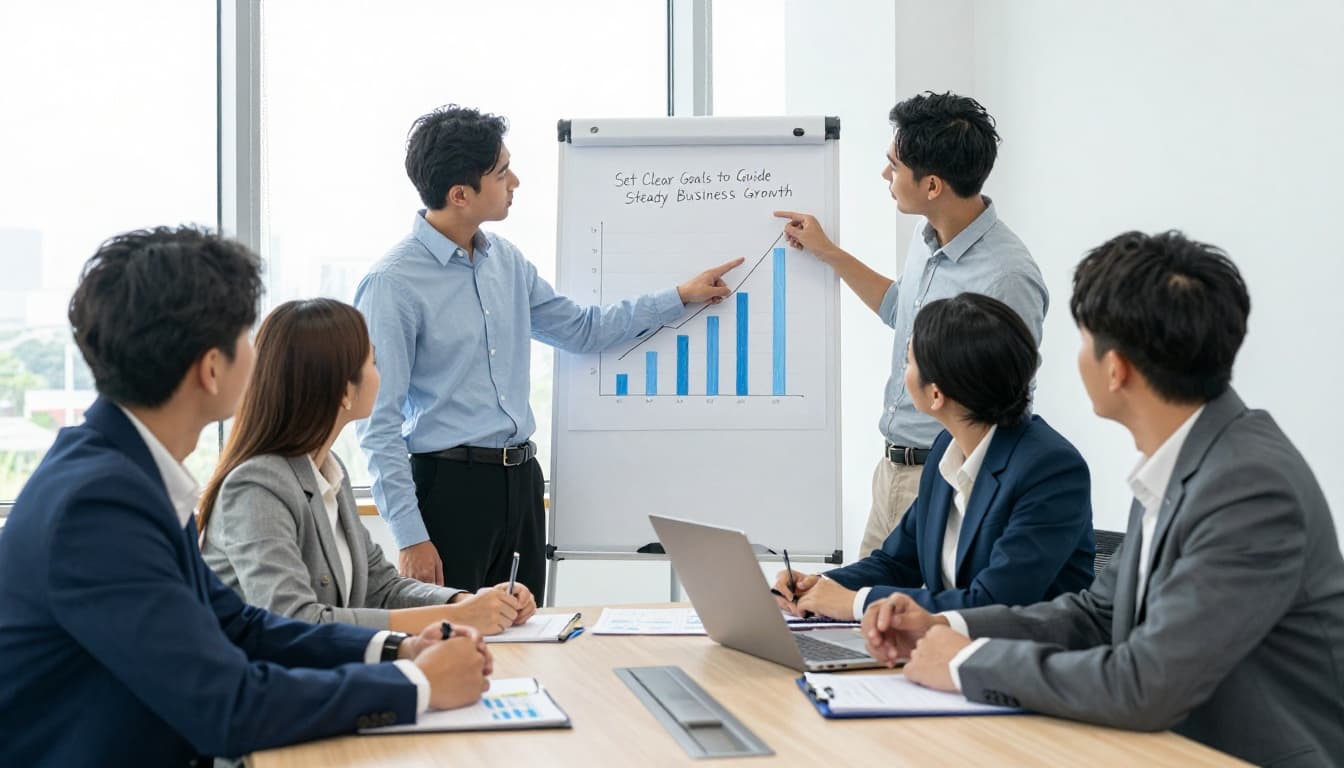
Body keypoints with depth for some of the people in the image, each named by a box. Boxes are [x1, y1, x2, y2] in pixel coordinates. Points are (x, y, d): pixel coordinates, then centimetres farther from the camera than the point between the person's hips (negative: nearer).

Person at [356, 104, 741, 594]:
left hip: (521, 481, 7)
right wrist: (410, 538, -17)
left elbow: (580, 329, 23)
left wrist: (681, 296, 20)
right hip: (450, 483, -7)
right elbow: (380, 423, -13)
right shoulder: (392, 284, -13)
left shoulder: (505, 260, 10)